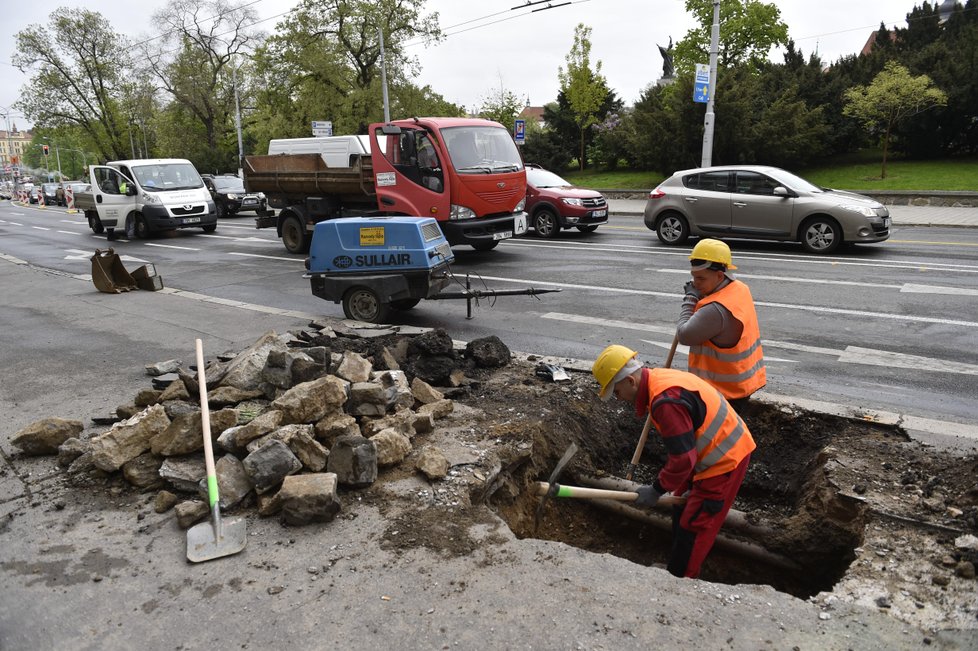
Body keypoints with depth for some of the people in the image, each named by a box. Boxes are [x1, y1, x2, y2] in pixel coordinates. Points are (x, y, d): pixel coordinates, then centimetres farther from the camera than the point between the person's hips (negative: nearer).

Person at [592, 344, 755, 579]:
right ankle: (677, 569, 37)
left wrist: (657, 490, -12)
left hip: (724, 459, -10)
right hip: (724, 448, 10)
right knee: (683, 510, 21)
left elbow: (683, 459, -26)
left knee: (693, 526, 1)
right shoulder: (659, 378, 2)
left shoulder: (666, 400, -30)